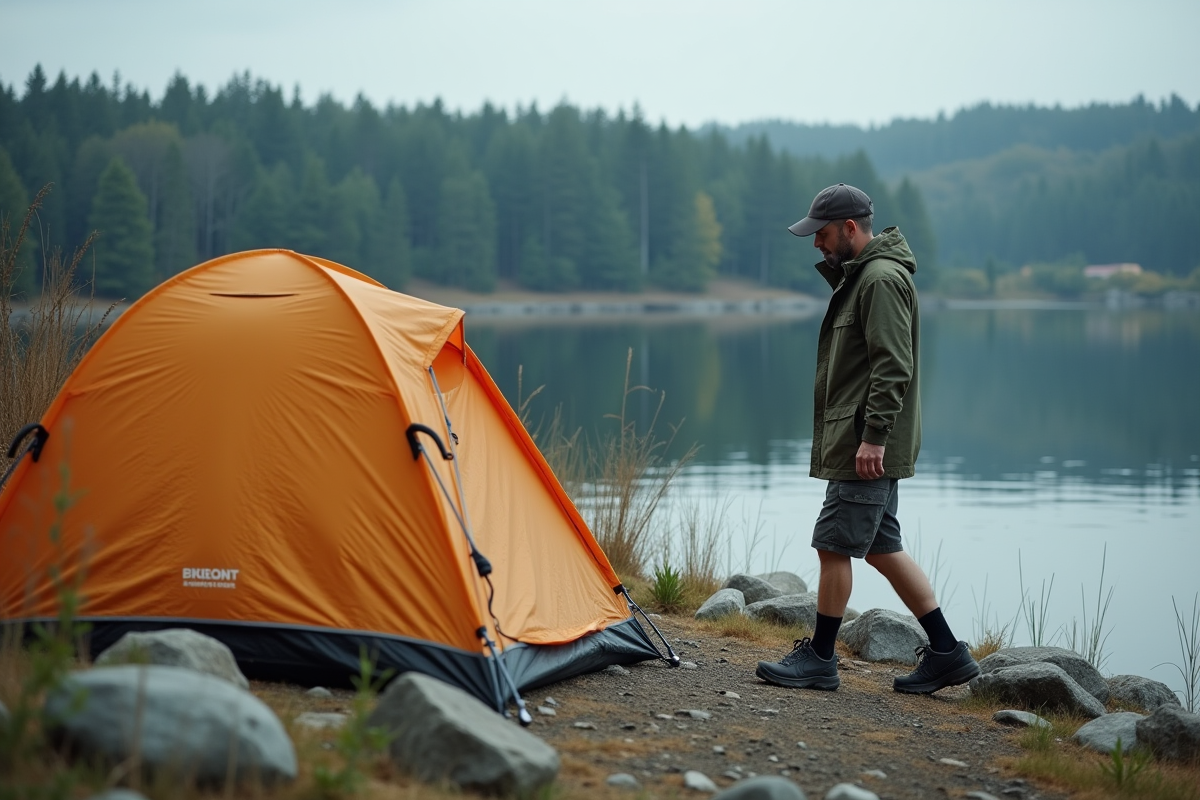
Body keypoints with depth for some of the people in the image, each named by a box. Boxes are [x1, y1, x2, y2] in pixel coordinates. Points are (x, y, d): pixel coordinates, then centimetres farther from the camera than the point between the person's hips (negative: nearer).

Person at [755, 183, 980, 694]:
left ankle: (819, 658, 5)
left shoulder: (882, 279, -15)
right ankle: (946, 653, 15)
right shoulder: (860, 275, 18)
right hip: (864, 442, 11)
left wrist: (873, 436, -24)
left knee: (835, 544, -4)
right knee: (882, 547, 12)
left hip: (865, 448, -11)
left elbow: (894, 367, -22)